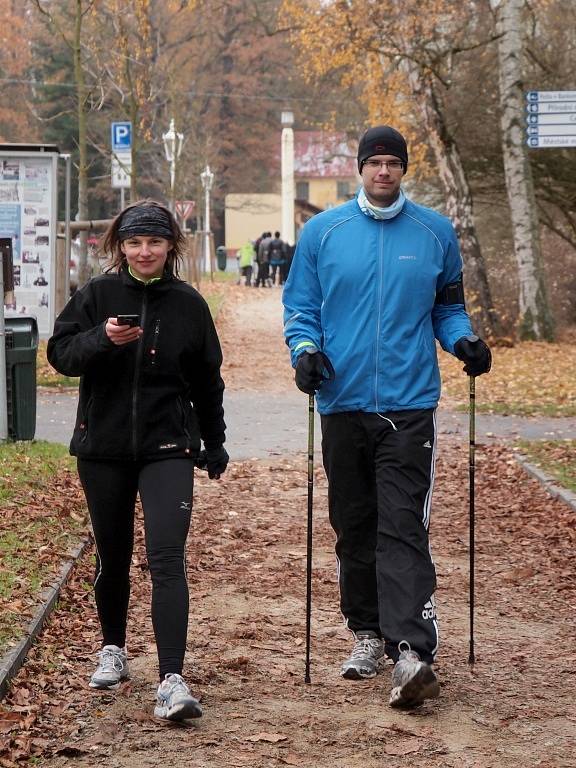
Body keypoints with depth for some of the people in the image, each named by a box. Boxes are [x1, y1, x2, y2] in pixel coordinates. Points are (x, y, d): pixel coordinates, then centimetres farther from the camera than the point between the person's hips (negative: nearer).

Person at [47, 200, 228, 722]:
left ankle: (172, 680, -19)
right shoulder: (97, 295, 1)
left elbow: (206, 380, 13)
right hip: (103, 448, 1)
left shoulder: (188, 304, 3)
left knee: (167, 558, -13)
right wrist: (102, 339, -24)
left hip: (168, 448, -1)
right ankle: (113, 649, 37)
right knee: (113, 557, 14)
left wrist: (214, 443, 19)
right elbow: (60, 353, -6)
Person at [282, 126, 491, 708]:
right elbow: (299, 305, 9)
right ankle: (367, 633, 24)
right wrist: (305, 349, -9)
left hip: (410, 405, -2)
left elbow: (448, 305, 17)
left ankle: (411, 650, -18)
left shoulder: (435, 233, 8)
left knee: (403, 529, -11)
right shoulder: (322, 232, 6)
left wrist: (463, 340, -3)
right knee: (353, 528, 10)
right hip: (343, 404, 2)